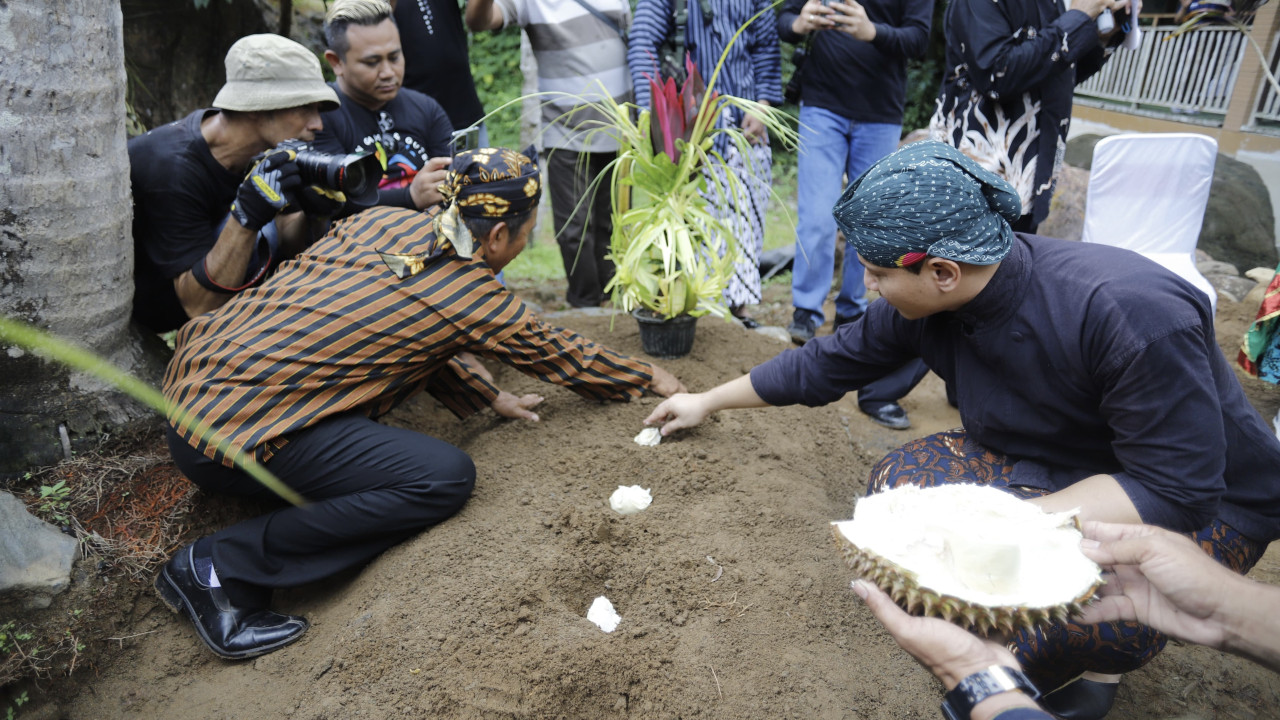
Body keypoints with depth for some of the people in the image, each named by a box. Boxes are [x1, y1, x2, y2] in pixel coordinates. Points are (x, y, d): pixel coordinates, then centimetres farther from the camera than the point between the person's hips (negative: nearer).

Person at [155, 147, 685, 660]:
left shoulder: (383, 221, 9)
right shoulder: (475, 299, -9)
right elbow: (563, 356, 7)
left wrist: (489, 398, 22)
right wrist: (650, 379, 23)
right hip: (233, 432, -9)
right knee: (446, 479, -13)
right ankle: (221, 566, -9)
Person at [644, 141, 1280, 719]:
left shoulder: (1131, 312, -35)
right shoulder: (920, 305, -15)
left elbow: (1176, 491, -31)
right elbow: (828, 363, -1)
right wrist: (707, 403, 7)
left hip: (1203, 503, -5)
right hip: (1047, 464, 6)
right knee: (896, 485, -13)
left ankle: (1096, 666, 5)